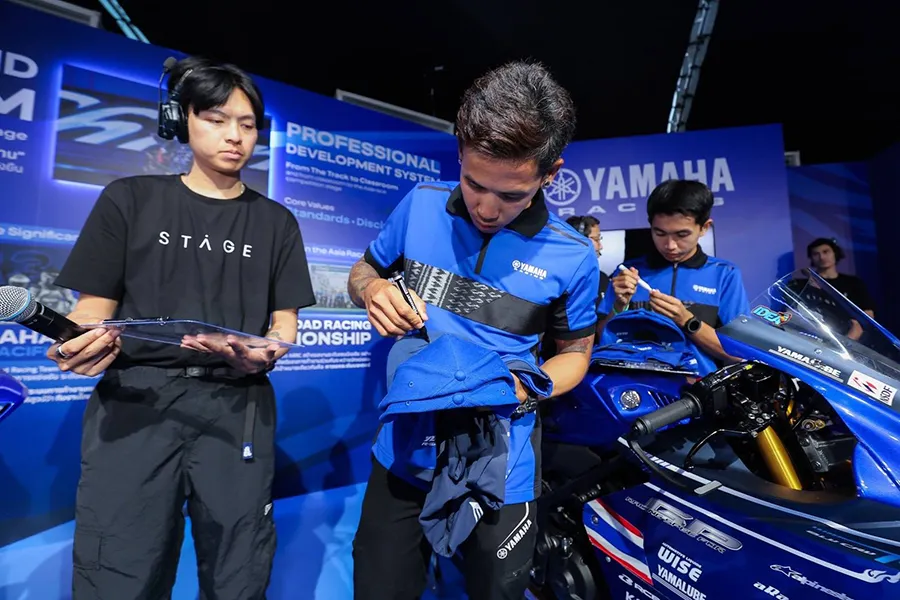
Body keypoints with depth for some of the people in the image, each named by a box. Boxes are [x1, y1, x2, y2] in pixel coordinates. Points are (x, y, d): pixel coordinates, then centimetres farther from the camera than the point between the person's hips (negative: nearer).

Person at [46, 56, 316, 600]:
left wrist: (264, 352, -14)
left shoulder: (275, 222, 11)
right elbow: (92, 309, 6)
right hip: (135, 397, 0)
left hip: (237, 406, 1)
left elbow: (286, 323, 7)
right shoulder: (130, 199, 8)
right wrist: (77, 346, -16)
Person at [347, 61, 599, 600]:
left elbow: (574, 352, 1)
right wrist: (374, 290, -17)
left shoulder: (573, 257, -12)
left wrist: (518, 389, -19)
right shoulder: (420, 205, -8)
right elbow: (363, 271, 7)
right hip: (402, 453, 2)